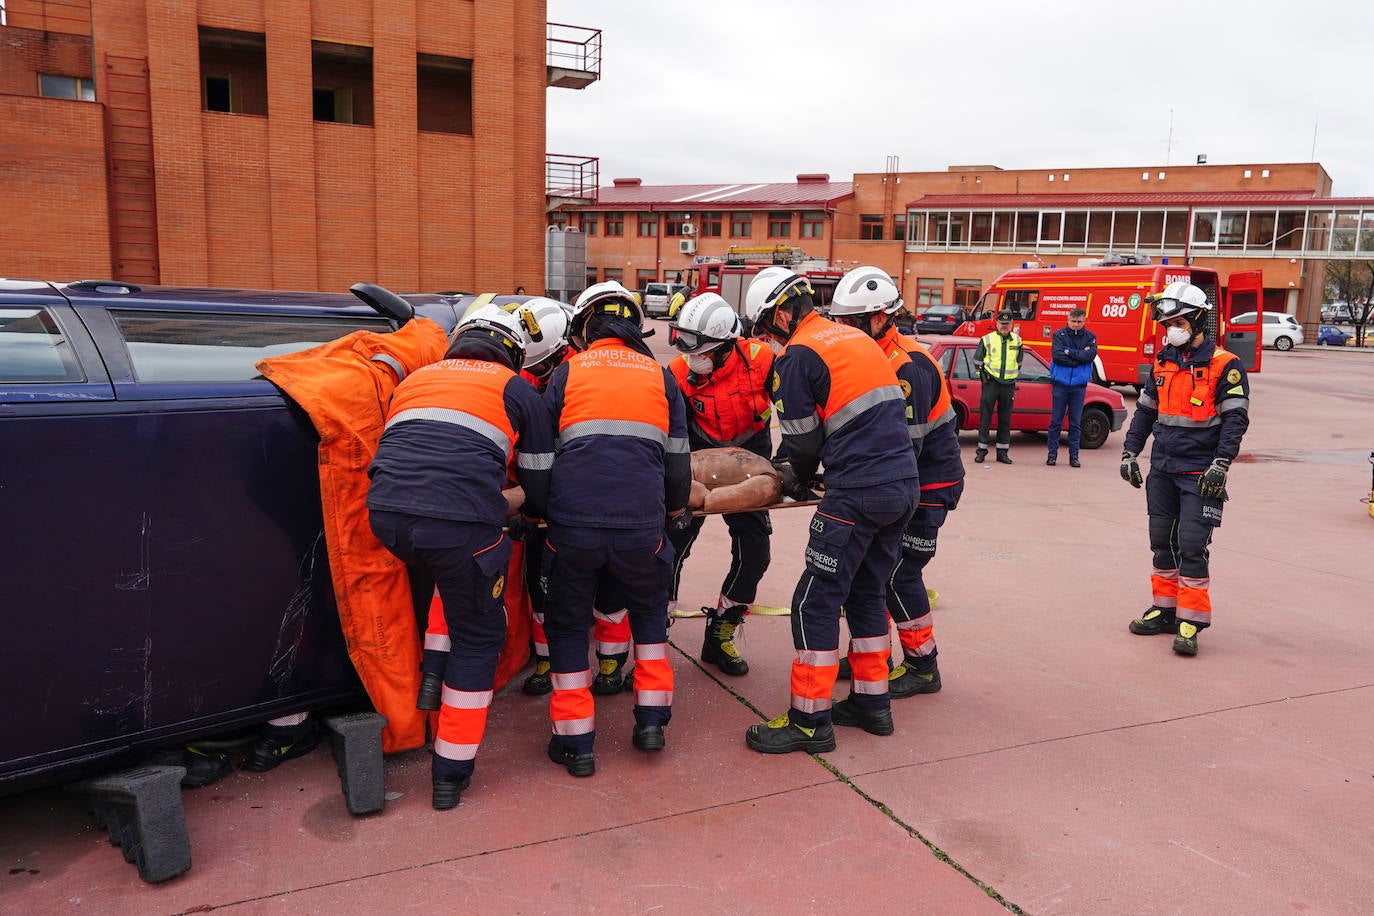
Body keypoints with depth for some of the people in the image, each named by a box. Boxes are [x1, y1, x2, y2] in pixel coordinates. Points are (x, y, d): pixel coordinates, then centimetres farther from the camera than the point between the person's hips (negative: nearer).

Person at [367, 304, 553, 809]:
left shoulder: (414, 379, 27)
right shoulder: (518, 391, 15)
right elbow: (538, 482, 20)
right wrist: (534, 512, 43)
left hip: (386, 517, 4)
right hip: (459, 526, -4)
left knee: (454, 582, 35)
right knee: (477, 638, 16)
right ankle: (451, 772, 20)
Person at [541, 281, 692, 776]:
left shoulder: (567, 373, 11)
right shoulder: (661, 377, 15)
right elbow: (677, 459, 17)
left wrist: (541, 508, 31)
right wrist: (678, 510, 34)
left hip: (573, 521, -1)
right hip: (641, 523, 2)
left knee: (568, 622, 17)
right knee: (649, 609, 27)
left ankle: (575, 741, 19)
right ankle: (652, 720, 26)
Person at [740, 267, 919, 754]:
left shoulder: (797, 356, -7)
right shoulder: (858, 338, 18)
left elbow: (803, 440, -4)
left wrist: (799, 477, 19)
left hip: (857, 495, -9)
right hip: (904, 486, 9)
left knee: (815, 602, 0)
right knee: (866, 592, 20)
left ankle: (810, 721, 6)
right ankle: (872, 702, 29)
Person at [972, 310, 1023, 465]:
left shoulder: (1017, 340, 10)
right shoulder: (987, 339, 1)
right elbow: (977, 360, 8)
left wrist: (1014, 376, 13)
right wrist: (983, 375, -1)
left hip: (1008, 385, 3)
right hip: (991, 383, -2)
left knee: (1005, 420, 6)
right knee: (985, 417, -3)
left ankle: (1003, 452, 11)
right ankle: (981, 450, 3)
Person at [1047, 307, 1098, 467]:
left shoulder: (1090, 337, 6)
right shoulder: (1059, 334, 0)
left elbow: (1090, 355, -10)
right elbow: (1057, 355, -13)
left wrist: (1069, 352, -12)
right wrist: (1079, 356, -10)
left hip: (1079, 385, 1)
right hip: (1060, 383, -1)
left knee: (1076, 423, 6)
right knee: (1056, 421, 2)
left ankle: (1074, 456, 12)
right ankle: (1052, 454, 9)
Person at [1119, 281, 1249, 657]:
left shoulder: (1225, 366, -7)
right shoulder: (1164, 363, 11)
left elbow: (1235, 419, -10)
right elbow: (1145, 410, 18)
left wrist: (1220, 465, -18)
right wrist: (1130, 452, 11)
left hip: (1199, 474, -6)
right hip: (1162, 470, 6)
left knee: (1191, 547, -8)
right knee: (1163, 542, 11)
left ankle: (1191, 623, -1)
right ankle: (1166, 610, 23)